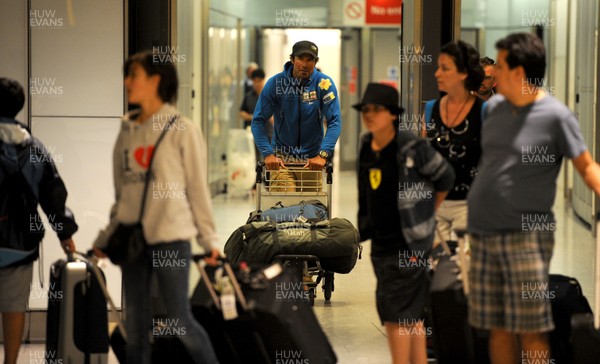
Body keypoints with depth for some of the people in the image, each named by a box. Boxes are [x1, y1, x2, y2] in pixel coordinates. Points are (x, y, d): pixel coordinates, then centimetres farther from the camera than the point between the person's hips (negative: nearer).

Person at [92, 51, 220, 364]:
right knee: (135, 325, 9)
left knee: (180, 320, -3)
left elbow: (198, 187, -3)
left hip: (170, 237, -5)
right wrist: (105, 237, 15)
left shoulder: (181, 129, -4)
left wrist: (208, 238, -5)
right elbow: (121, 194, 16)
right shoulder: (127, 132, 11)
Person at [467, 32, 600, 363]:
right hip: (483, 235, 6)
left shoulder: (556, 116, -8)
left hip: (526, 236, -6)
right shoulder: (494, 107, 10)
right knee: (498, 328, 9)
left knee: (530, 331, -5)